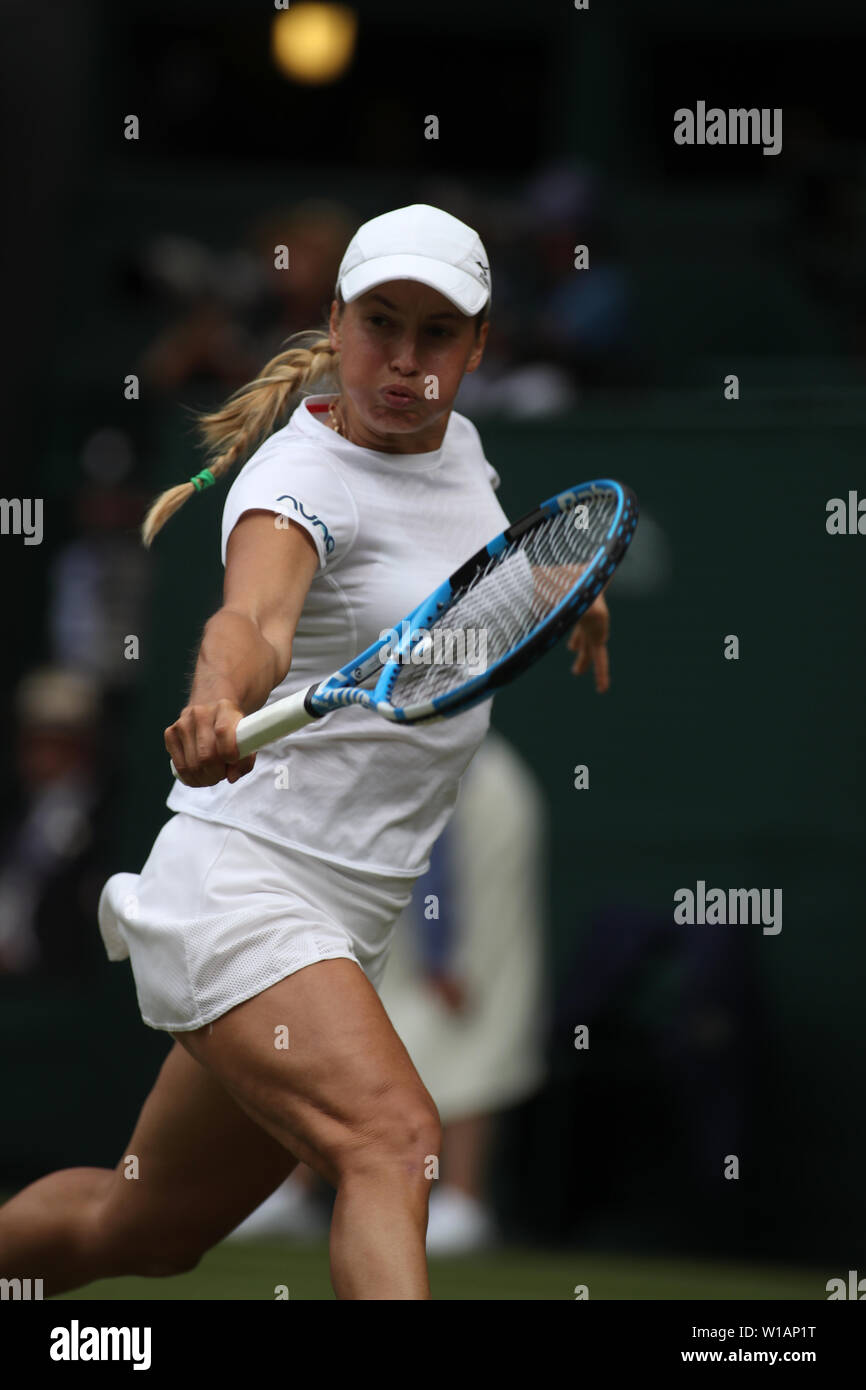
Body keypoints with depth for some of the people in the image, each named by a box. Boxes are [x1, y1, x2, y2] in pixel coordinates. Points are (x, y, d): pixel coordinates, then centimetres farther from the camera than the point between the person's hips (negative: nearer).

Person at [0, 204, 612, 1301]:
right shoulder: (300, 479, -15)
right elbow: (253, 621, -38)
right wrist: (216, 707, -57)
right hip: (240, 890, -9)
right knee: (394, 1144, -30)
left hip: (343, 925, 9)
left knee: (149, 1227, 17)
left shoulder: (455, 445, 10)